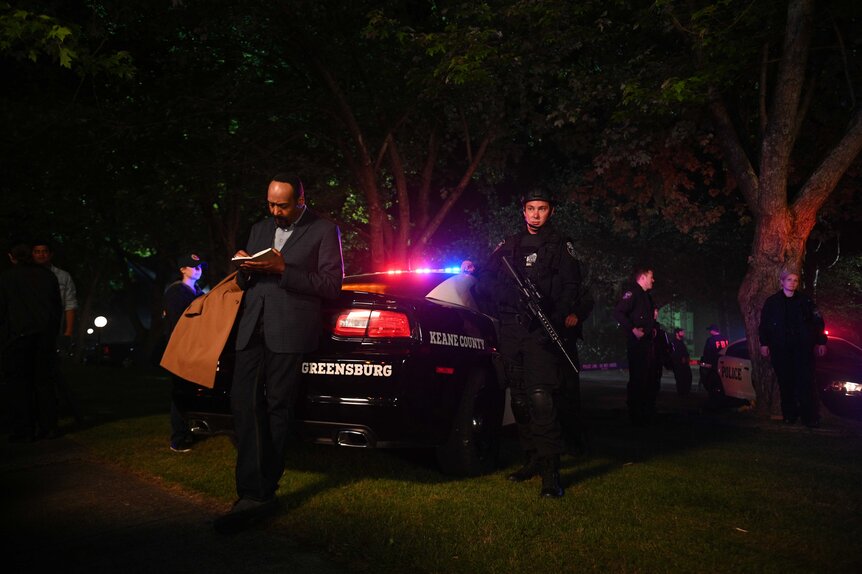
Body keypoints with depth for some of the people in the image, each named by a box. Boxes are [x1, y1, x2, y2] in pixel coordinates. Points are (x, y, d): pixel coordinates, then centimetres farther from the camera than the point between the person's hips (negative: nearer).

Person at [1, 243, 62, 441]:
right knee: (43, 380, 8)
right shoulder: (48, 276, 10)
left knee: (17, 382, 2)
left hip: (17, 335, -3)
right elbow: (57, 307, 11)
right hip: (45, 335, 4)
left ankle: (22, 430, 0)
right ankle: (48, 427, 7)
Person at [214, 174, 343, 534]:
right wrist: (243, 268, 1)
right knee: (243, 402, -7)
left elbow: (332, 285, -4)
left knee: (276, 409, -1)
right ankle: (252, 494, -5)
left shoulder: (324, 232, 4)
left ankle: (263, 492, 9)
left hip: (288, 331, -5)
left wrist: (283, 270, -13)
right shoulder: (259, 230, 22)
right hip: (252, 326, 5)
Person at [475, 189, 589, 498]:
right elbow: (486, 276, 22)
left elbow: (571, 285, 1)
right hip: (511, 331, 5)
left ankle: (551, 470, -14)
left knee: (542, 397, -17)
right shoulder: (509, 244, 21)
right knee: (519, 398, 8)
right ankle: (533, 458, 20)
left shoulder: (560, 246, 11)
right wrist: (500, 303, 5)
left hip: (542, 330, -5)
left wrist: (569, 313, -16)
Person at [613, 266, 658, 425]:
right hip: (637, 342, -10)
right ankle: (636, 414, -2)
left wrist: (653, 327, 13)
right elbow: (618, 312, -20)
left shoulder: (646, 296, 20)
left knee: (650, 378, 14)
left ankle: (648, 413, 24)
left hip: (648, 342, 10)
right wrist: (633, 329, -25)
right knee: (637, 378, -9)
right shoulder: (632, 292, -9)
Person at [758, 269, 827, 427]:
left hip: (803, 347, 0)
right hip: (781, 349, 0)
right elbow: (764, 324, 6)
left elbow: (817, 322, 9)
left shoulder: (805, 300, 7)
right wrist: (764, 343, 1)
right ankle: (789, 415, 10)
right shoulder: (772, 301, 6)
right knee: (785, 382, 1)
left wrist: (821, 342, 5)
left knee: (806, 381, -5)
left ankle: (810, 417, -1)